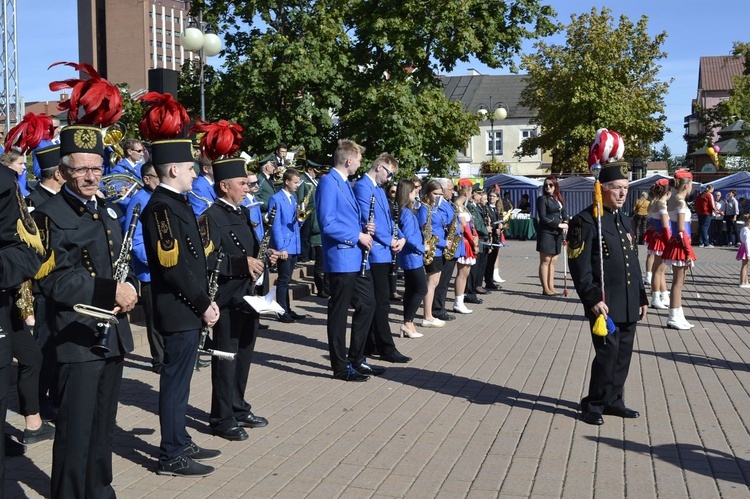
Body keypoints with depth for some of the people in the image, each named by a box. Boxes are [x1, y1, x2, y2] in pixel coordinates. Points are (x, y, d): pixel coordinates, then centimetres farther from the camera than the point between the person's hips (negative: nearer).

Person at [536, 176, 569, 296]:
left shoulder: (559, 199, 15)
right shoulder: (542, 199, -4)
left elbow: (564, 214, 18)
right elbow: (543, 217, -11)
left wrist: (565, 224, -4)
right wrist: (558, 225, -14)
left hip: (557, 233, 6)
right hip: (546, 232, -6)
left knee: (553, 261, 7)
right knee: (545, 261, -4)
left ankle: (551, 287, 11)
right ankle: (545, 288, -2)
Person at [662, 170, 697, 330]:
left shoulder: (671, 200, 9)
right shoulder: (681, 202, -16)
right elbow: (681, 231, -19)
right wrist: (689, 251, -16)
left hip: (675, 243, 9)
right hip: (680, 244, -9)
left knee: (679, 281, 13)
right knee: (678, 282, -2)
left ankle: (677, 316, 19)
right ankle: (674, 317, 3)